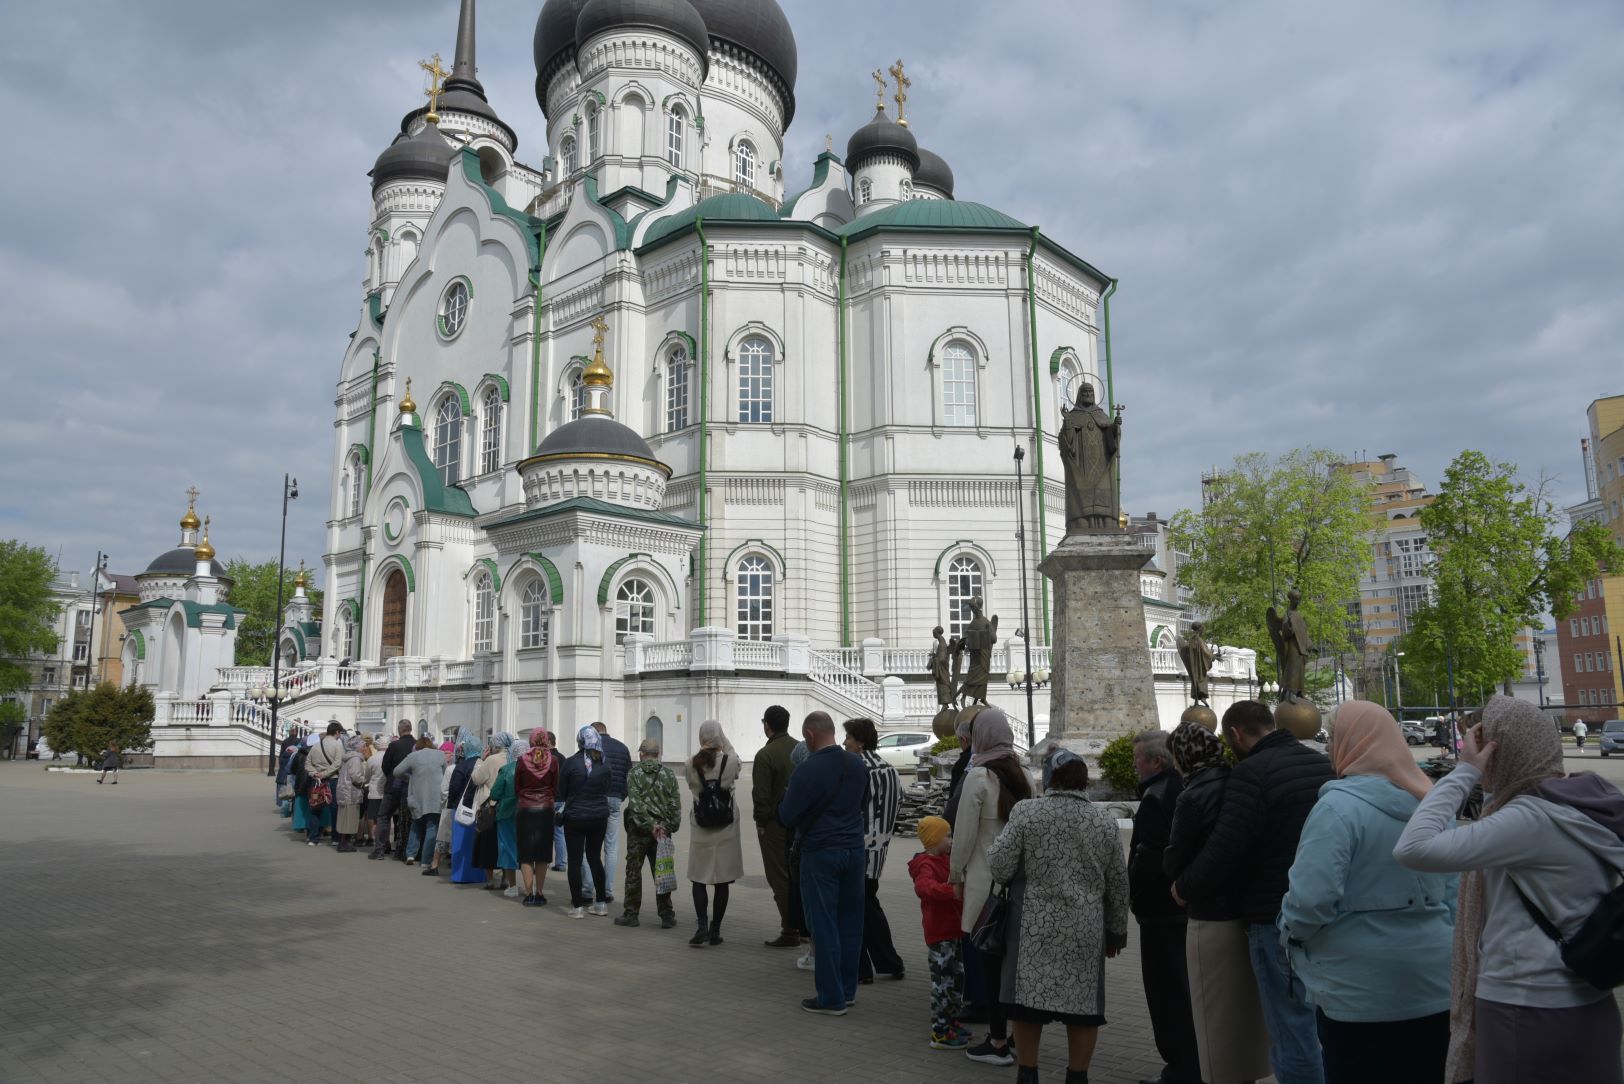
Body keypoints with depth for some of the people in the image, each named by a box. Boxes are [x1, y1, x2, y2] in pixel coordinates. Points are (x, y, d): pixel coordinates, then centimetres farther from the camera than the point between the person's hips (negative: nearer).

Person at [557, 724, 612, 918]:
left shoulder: (571, 763, -12)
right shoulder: (603, 764, -2)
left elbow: (561, 792, -2)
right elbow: (606, 790, 8)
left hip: (575, 817, -3)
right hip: (599, 816, 4)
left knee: (575, 861, 5)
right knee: (595, 858, 16)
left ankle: (578, 906, 5)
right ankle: (601, 903, 18)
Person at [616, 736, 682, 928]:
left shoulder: (634, 772, -2)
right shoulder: (669, 774, 5)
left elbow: (635, 803, -13)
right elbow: (675, 805, -1)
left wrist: (650, 825, -13)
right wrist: (670, 827, 2)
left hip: (638, 829, -2)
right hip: (662, 830, 2)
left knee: (633, 871, 7)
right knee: (661, 873, 7)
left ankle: (631, 914, 11)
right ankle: (666, 916, 8)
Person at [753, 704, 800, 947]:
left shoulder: (765, 755, -15)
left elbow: (761, 794, -17)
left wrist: (761, 822, -6)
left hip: (775, 824, -7)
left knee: (780, 878, 0)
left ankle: (789, 933, 2)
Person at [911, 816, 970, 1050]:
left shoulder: (943, 861, 15)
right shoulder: (927, 865, -17)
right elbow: (923, 886, -38)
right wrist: (951, 890, -48)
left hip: (951, 931, 10)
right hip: (939, 934, -10)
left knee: (957, 976, 18)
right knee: (943, 982, -6)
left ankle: (952, 1021, 31)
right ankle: (940, 1033, 0)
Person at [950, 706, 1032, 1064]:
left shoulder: (978, 776, -12)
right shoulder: (1021, 774, 6)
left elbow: (965, 833, -10)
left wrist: (956, 874, 3)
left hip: (986, 877, -6)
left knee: (991, 960, 1)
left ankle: (997, 1042, 8)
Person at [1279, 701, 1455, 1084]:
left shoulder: (1339, 806, -19)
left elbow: (1311, 899, -23)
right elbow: (1453, 892, 12)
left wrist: (1290, 931, -4)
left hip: (1359, 992, -7)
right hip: (1432, 984, 7)